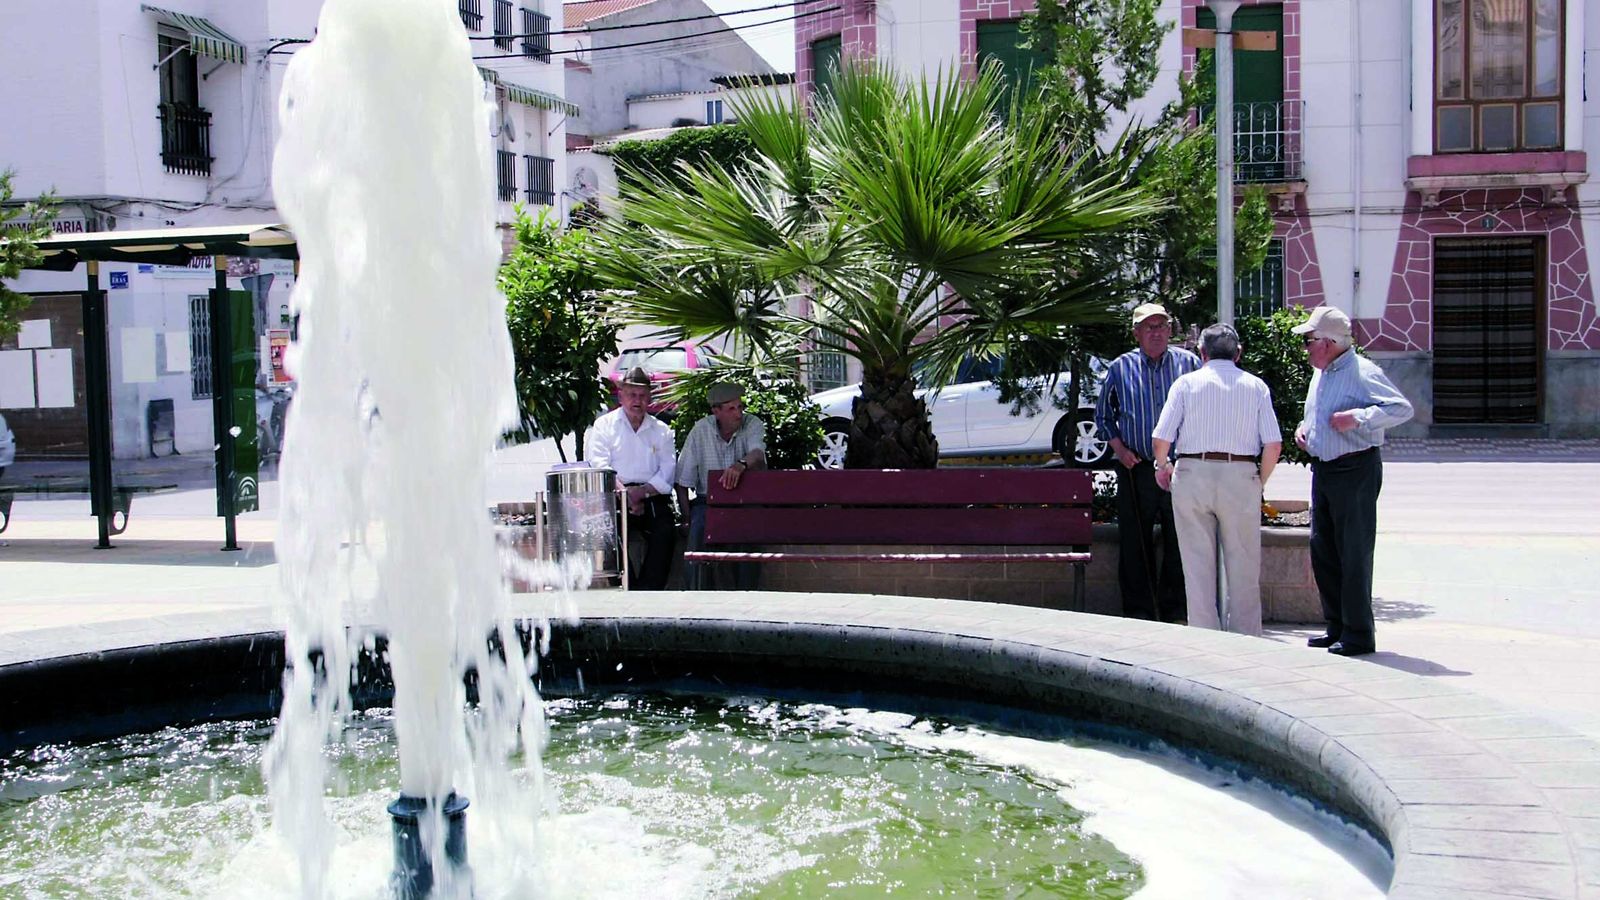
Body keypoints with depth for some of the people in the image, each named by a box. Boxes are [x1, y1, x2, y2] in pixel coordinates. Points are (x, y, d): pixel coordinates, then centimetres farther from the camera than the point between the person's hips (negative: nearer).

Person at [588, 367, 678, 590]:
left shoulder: (661, 430, 19)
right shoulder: (604, 425, 13)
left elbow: (668, 472, 7)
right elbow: (599, 467, -1)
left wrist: (642, 491, -13)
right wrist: (625, 494, -16)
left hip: (652, 496, 2)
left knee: (665, 530, -26)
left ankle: (647, 592, -24)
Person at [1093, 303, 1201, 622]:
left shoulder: (1188, 363, 5)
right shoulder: (1121, 367, 7)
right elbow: (1104, 415, 16)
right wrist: (1119, 448, 2)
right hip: (1136, 469, 1)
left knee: (1180, 543, 3)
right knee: (1135, 545, 3)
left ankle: (1175, 610, 13)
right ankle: (1138, 611, 12)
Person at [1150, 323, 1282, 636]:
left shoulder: (1186, 383, 5)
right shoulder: (1256, 386, 8)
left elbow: (1161, 439, -3)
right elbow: (1274, 445, -1)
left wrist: (1163, 466, 16)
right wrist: (1259, 482, 12)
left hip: (1192, 474, 0)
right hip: (1241, 476, 0)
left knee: (1198, 565, 7)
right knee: (1243, 567, 7)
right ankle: (1245, 642, 9)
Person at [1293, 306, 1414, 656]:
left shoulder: (1362, 372, -14)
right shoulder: (1320, 374, 14)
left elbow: (1402, 408, -20)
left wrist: (1358, 417, -27)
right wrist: (1303, 427, 10)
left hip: (1355, 470, -9)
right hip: (1323, 470, 9)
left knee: (1354, 554, -5)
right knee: (1322, 549, 12)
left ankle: (1358, 634, 2)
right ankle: (1336, 627, 22)